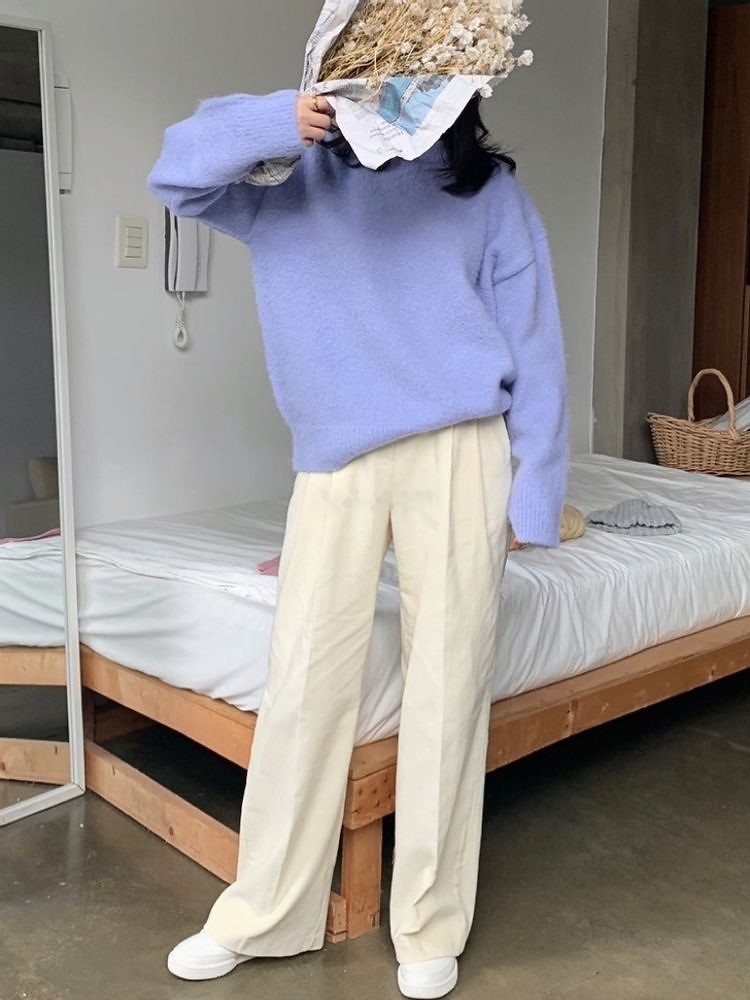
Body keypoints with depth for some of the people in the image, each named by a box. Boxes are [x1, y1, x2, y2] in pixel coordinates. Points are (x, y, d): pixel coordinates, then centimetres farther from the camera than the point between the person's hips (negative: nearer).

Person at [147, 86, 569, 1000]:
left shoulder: (486, 185, 10)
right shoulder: (300, 180, 13)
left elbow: (532, 339, 7)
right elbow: (178, 175, 4)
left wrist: (532, 492, 0)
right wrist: (281, 117, -15)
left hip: (458, 451, -1)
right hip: (335, 459, 1)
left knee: (446, 686, 2)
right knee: (303, 682, 1)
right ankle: (262, 914, 19)